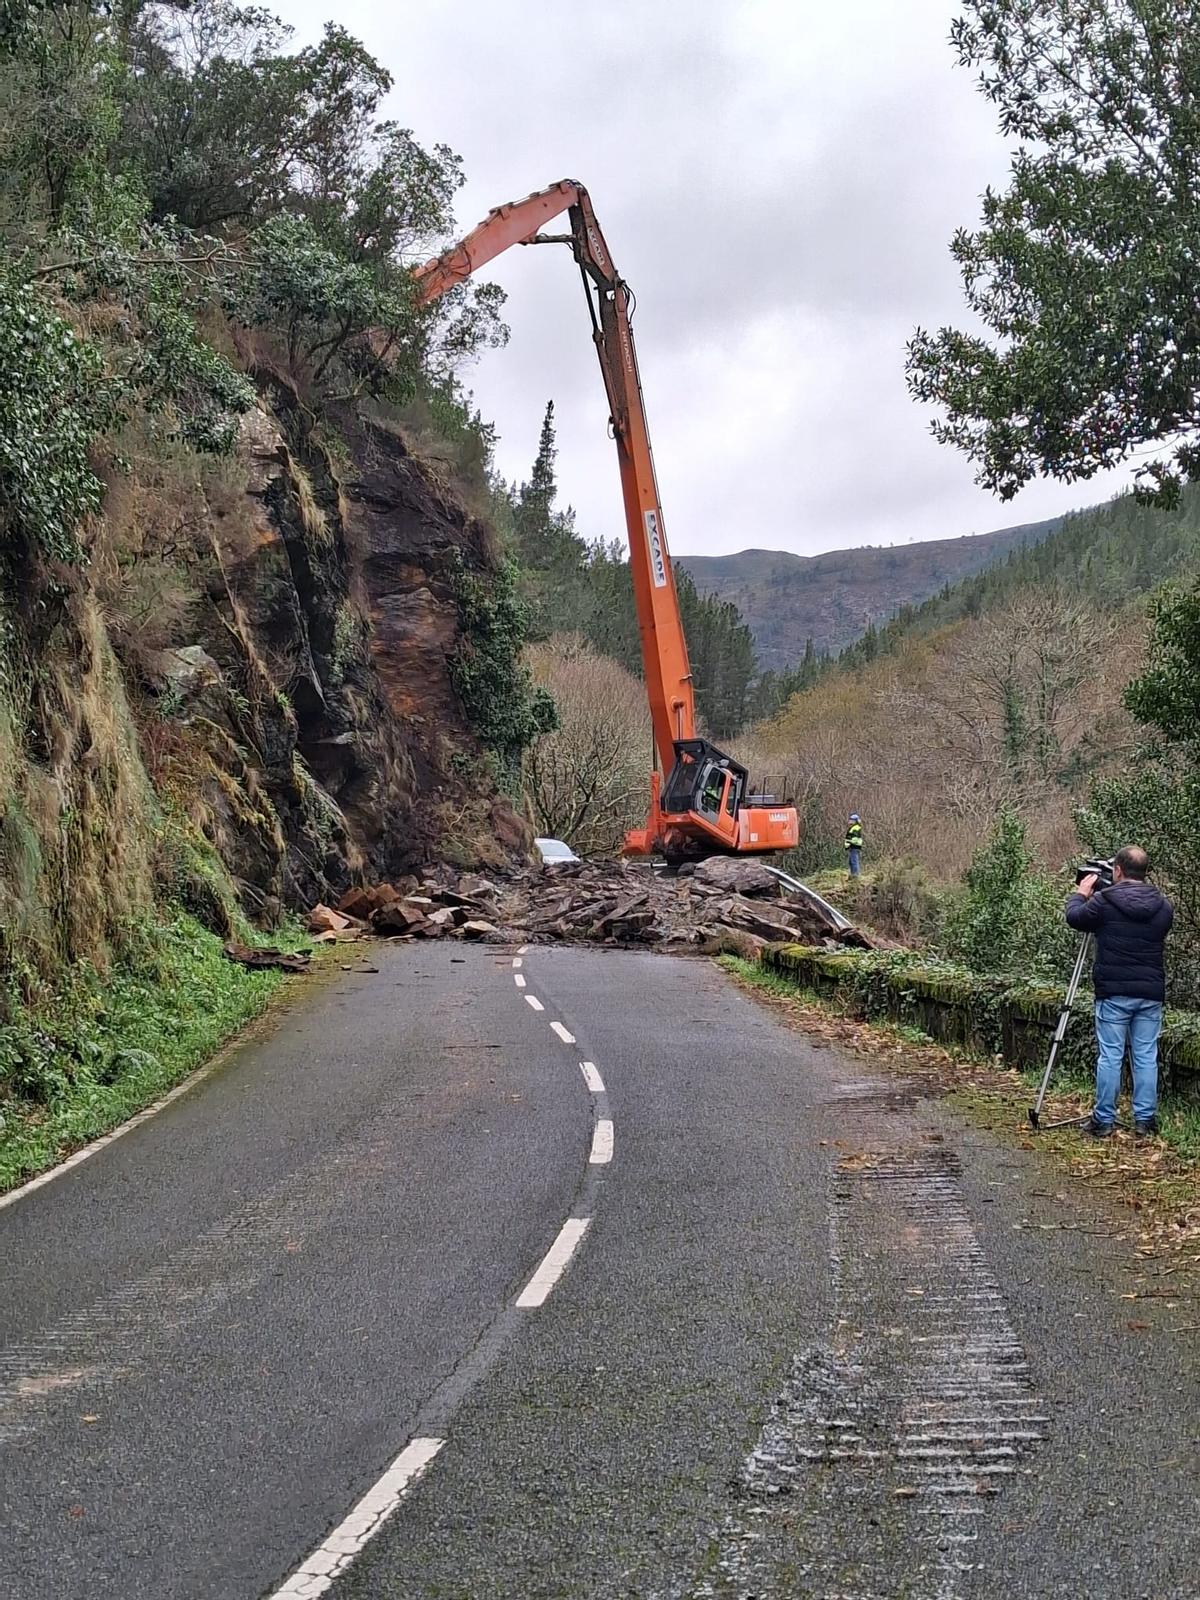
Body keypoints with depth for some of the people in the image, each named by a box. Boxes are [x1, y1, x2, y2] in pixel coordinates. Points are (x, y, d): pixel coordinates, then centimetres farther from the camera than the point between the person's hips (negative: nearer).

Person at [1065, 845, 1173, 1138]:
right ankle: (1146, 1119, 11)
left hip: (1114, 993, -3)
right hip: (1151, 993, 3)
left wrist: (1080, 894, 25)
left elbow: (1074, 917, 5)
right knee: (1146, 1057, 8)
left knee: (1110, 1056, 1)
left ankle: (1103, 1120, 5)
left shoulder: (1104, 901, -10)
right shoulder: (1163, 906, 3)